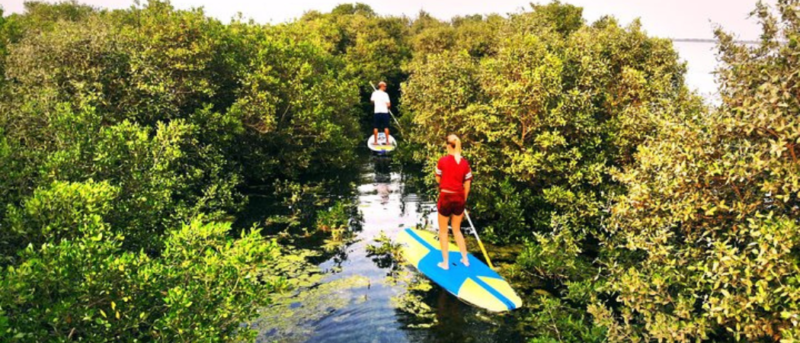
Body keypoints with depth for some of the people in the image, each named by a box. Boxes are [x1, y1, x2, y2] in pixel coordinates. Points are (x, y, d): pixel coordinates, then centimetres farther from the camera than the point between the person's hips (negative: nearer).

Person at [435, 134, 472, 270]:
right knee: (457, 230, 22)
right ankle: (465, 259, 27)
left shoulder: (442, 160, -11)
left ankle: (445, 263, 17)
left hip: (445, 197, -3)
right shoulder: (465, 163, -3)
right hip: (459, 198, 3)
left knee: (443, 231, 13)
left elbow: (438, 180, 1)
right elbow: (467, 186, 2)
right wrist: (463, 201, 14)